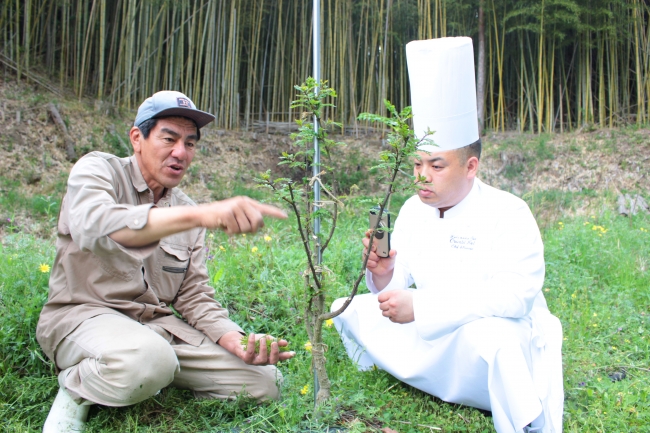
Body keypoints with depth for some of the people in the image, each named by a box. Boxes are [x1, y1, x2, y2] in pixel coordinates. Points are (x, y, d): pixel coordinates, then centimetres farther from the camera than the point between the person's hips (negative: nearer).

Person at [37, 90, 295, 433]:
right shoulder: (97, 170, -6)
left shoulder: (186, 211, 10)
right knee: (147, 359, -39)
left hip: (158, 323, 6)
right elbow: (94, 228, -31)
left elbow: (195, 295, 7)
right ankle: (77, 389, -6)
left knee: (265, 380, -7)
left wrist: (235, 340, -14)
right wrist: (200, 214, -45)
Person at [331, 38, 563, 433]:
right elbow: (400, 285, 5)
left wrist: (419, 305, -34)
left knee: (486, 334, -40)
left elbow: (515, 295, -29)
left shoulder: (508, 215, -14)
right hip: (431, 346, 6)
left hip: (503, 343, -6)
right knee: (351, 308, -1)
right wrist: (384, 277, -22)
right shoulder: (413, 210, 4)